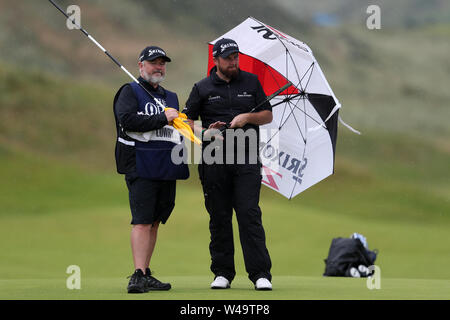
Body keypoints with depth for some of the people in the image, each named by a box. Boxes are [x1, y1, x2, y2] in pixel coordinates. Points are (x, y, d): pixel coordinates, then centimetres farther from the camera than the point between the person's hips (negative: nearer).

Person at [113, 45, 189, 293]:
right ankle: (138, 276, -19)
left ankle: (146, 274, 14)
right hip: (141, 167, -7)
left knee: (154, 222, 9)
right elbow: (127, 120, -15)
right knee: (142, 221, -14)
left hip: (166, 169, 7)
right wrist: (163, 119, -13)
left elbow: (177, 130, 29)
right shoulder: (129, 92, 2)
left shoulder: (171, 97, 24)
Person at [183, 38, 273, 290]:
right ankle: (222, 272, 12)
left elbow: (268, 116, 14)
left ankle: (260, 273, -11)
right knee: (219, 218, 4)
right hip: (214, 161, 1)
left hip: (247, 161, -1)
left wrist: (247, 117, -6)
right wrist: (203, 133, -11)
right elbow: (187, 120, 8)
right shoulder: (202, 88, 9)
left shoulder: (251, 82, 12)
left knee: (250, 214, -9)